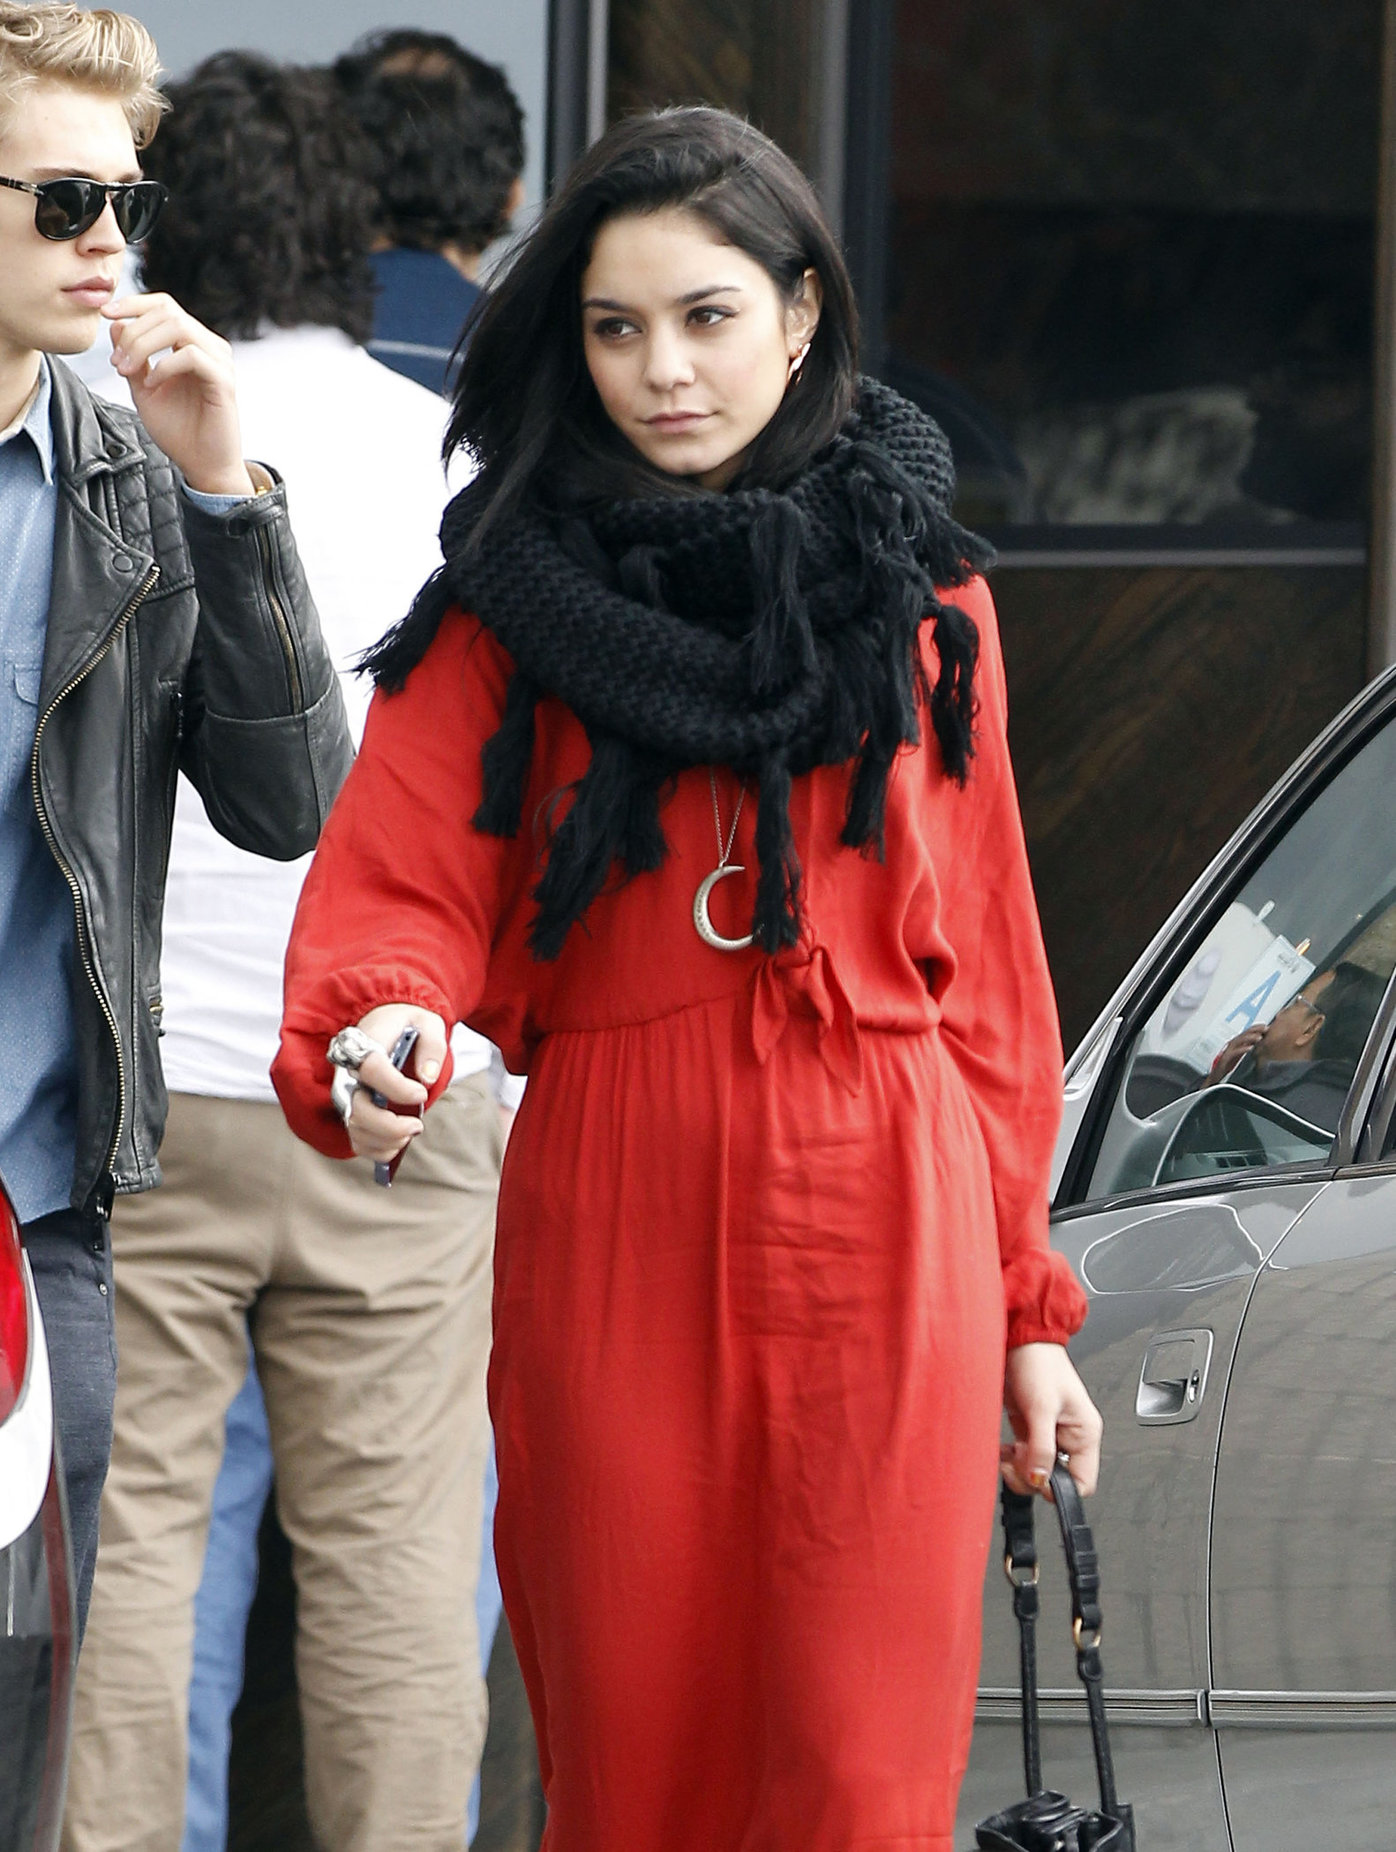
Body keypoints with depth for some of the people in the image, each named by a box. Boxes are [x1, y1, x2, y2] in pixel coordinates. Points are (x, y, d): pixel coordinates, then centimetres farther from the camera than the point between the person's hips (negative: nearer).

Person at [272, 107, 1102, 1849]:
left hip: (881, 1228, 0)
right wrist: (374, 1038, -26)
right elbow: (399, 883, -2)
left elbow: (984, 965, 13)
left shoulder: (918, 595, 11)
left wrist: (1025, 1305, 10)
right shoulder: (510, 602, 7)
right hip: (612, 1229, 0)